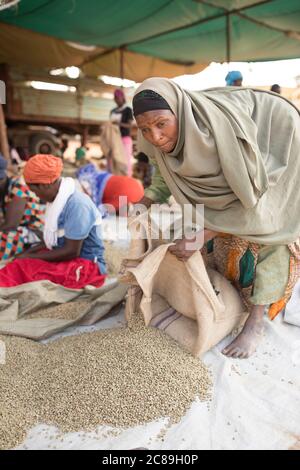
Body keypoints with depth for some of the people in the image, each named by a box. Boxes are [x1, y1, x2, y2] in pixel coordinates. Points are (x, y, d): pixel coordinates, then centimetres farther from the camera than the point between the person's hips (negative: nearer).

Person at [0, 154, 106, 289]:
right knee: (18, 266, -14)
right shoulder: (57, 199, 6)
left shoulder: (76, 205, -20)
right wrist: (28, 252, 2)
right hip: (64, 260, 8)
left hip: (86, 266, -8)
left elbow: (71, 251, -20)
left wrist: (31, 257, -13)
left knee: (26, 268, -26)